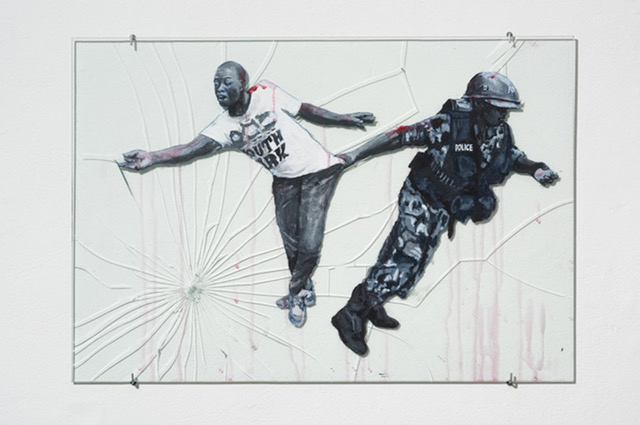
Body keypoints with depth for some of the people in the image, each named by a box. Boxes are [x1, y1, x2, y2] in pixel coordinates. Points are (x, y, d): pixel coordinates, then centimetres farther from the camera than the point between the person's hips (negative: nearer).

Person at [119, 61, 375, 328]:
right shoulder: (224, 125, -9)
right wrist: (151, 158, -38)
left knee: (309, 245, -9)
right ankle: (304, 291, 33)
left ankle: (295, 294, 16)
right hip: (284, 180, 4)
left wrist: (343, 119, 7)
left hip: (316, 169, -4)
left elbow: (305, 111, -2)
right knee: (291, 244, 5)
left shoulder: (267, 94, -16)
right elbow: (194, 148, -23)